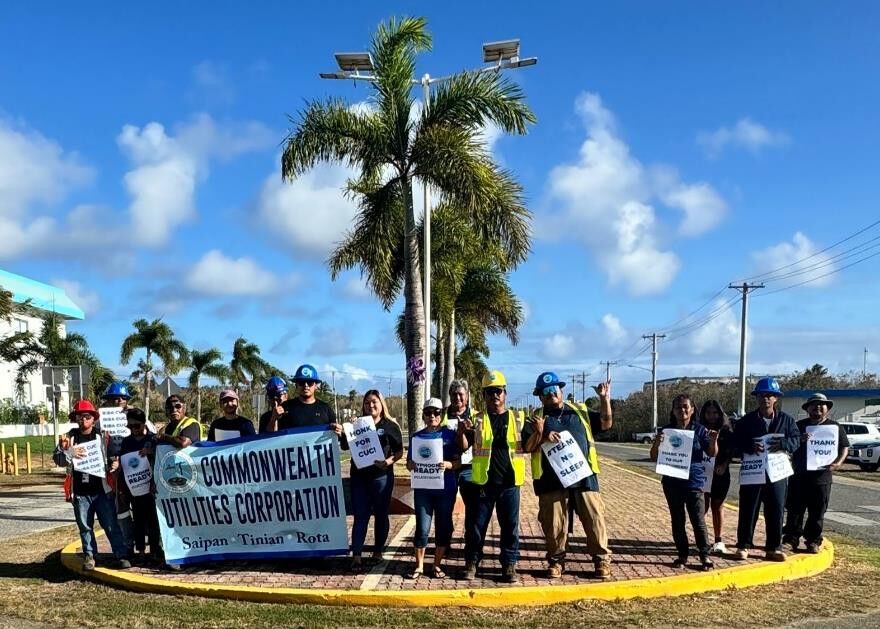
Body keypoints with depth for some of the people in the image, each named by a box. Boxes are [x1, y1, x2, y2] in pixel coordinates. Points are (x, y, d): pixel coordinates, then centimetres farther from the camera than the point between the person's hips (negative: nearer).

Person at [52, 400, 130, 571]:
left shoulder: (101, 436, 2)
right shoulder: (70, 437, 2)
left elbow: (110, 458, 11)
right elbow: (57, 459, -5)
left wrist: (113, 465, -12)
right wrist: (68, 453, -26)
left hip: (102, 490, -1)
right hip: (80, 492, 1)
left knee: (111, 525, 0)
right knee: (85, 527, 10)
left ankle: (121, 555, 5)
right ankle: (89, 556, 24)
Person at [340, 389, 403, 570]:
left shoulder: (390, 426, 0)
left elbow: (399, 451, 0)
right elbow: (344, 447, 10)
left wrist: (389, 461, -19)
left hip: (382, 476, -2)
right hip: (359, 476, 2)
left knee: (381, 515, 9)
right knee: (360, 516, 1)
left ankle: (378, 551, 22)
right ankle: (356, 556, -1)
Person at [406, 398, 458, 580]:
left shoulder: (450, 435, 1)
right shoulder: (416, 437, 4)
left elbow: (458, 461, 0)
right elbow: (409, 464, 7)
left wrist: (448, 464, -20)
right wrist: (414, 465, -16)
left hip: (445, 489, 0)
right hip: (423, 489, 0)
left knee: (443, 527, 6)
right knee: (422, 529, -1)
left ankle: (437, 565, 20)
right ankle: (419, 566, 13)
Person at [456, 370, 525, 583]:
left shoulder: (517, 419, 6)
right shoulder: (477, 420, 5)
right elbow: (463, 447, 1)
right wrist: (461, 431, -21)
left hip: (510, 482, 0)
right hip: (483, 481, 0)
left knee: (511, 525, 6)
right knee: (477, 524, 6)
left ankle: (510, 565, 17)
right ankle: (472, 562, 19)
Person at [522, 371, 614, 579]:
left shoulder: (579, 412, 16)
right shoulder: (536, 418, 10)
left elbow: (606, 423, 13)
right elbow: (527, 447, 3)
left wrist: (604, 399, 1)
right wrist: (541, 436, -16)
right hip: (552, 480, -1)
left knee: (594, 519, 1)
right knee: (553, 523, 4)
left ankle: (602, 559, 13)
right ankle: (556, 560, 19)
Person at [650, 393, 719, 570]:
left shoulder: (699, 430, -2)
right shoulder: (666, 430, 0)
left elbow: (712, 453, -2)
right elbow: (653, 457, 0)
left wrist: (713, 441, -23)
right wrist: (657, 443, -21)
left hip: (694, 482, -1)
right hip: (672, 483, 2)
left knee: (698, 521, -1)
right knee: (677, 521, 9)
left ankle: (704, 555, 11)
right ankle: (682, 555, 19)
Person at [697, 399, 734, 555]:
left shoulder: (727, 431, 3)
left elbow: (730, 453, 1)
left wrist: (723, 465, -14)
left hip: (720, 473, 1)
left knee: (717, 506, 7)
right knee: (703, 506, -7)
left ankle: (718, 540, 14)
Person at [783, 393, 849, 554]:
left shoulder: (835, 427, 7)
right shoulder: (800, 426, 9)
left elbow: (845, 447, 7)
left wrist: (838, 462, -11)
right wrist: (799, 440, -12)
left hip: (821, 477, -1)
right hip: (798, 476, 1)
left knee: (817, 513, 5)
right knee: (794, 511, 3)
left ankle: (813, 541, 16)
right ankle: (791, 540, 9)